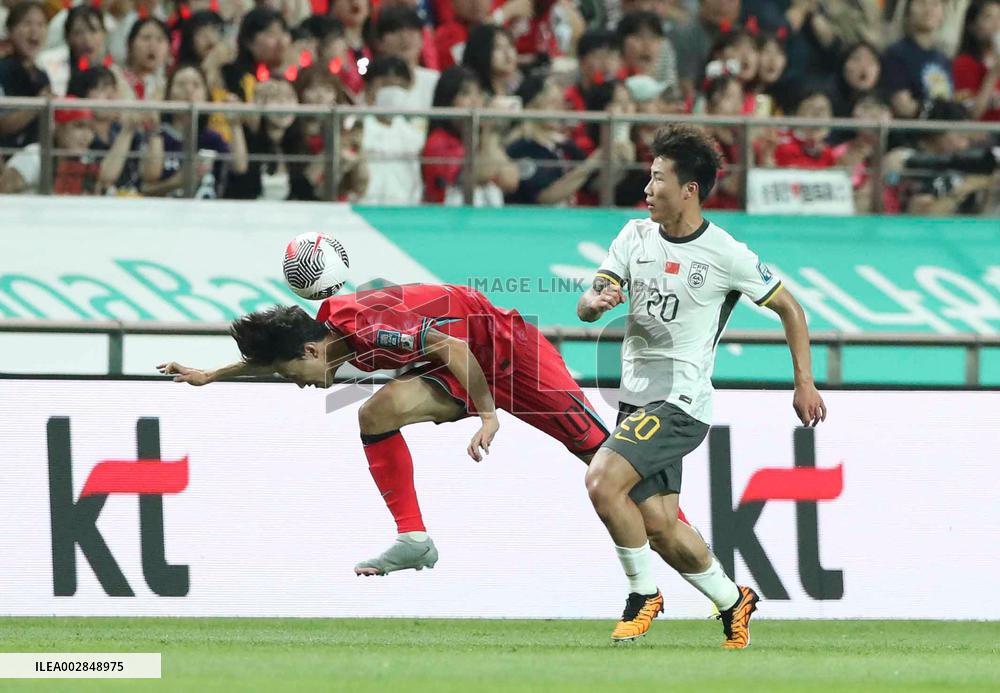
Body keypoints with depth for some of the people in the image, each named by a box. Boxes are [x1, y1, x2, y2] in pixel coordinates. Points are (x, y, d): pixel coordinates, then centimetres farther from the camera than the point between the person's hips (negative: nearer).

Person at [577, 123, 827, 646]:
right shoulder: (635, 236, 6)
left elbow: (788, 307, 3)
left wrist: (804, 382, 0)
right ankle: (733, 602, 27)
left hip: (681, 402, -6)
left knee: (602, 482, -23)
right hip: (636, 401, 6)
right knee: (660, 526, 5)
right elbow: (585, 307, 2)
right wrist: (597, 300, -23)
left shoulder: (725, 255, -9)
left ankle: (645, 594, -5)